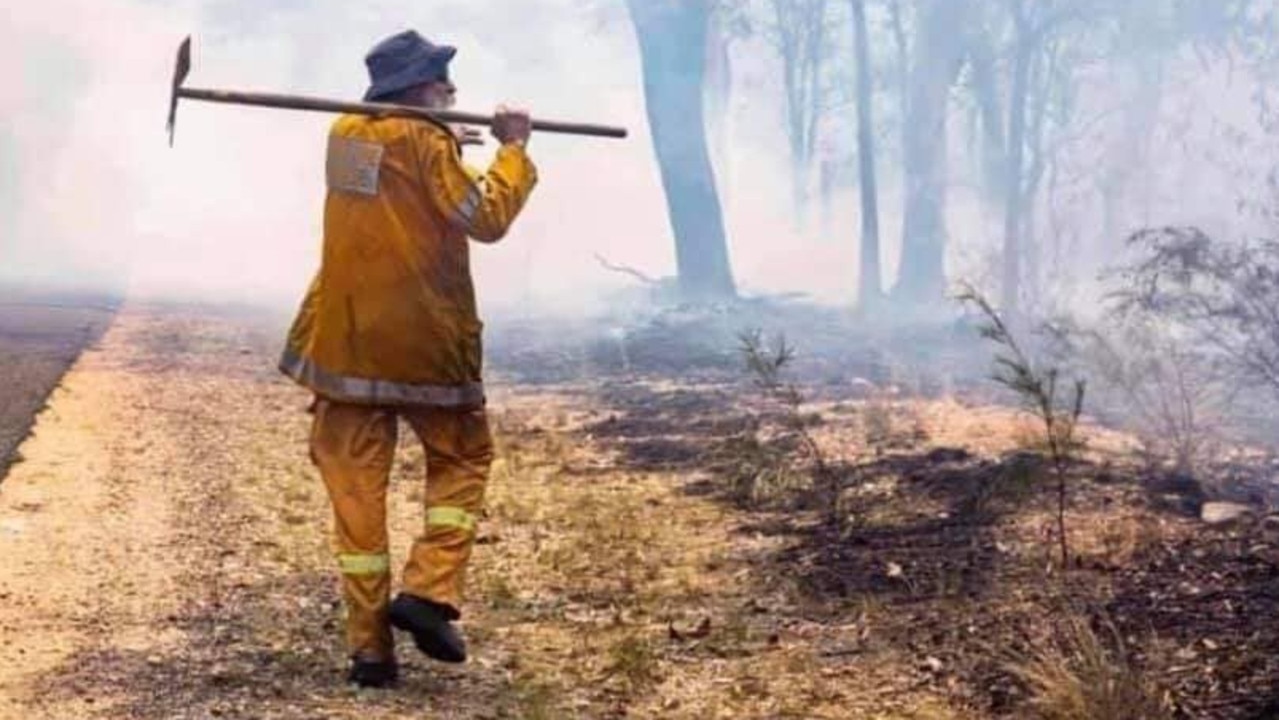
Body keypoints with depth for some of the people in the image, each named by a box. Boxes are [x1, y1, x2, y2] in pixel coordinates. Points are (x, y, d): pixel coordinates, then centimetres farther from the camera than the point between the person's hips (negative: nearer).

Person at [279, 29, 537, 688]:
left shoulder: (345, 136, 9)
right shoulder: (425, 142, -10)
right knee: (462, 459, 17)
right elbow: (486, 218, -11)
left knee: (357, 490, 6)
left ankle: (370, 648, 4)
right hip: (423, 340, -5)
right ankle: (427, 592, 0)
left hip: (345, 339, 5)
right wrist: (514, 150, 0)